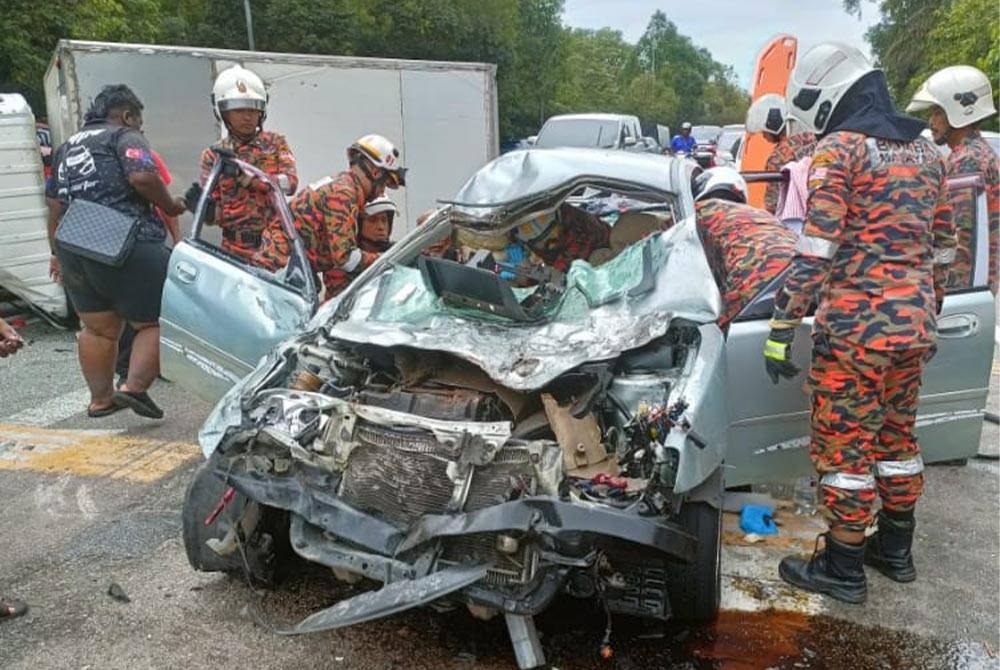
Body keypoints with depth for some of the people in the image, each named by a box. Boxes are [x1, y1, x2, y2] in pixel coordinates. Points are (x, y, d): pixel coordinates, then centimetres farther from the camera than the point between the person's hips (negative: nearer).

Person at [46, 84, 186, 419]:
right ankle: (134, 387, -11)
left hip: (73, 251, 8)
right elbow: (142, 177, -19)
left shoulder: (67, 147, 24)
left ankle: (100, 399, 26)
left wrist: (58, 253, 32)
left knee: (97, 329, 18)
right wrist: (170, 205, -4)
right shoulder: (126, 137, 1)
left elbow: (55, 205, 26)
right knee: (156, 321, 0)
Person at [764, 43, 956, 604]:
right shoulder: (926, 150, 14)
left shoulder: (840, 149, -9)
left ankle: (843, 569, 13)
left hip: (856, 324, -8)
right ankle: (895, 550, 33)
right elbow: (943, 247, 18)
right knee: (897, 436, 19)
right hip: (913, 322, 8)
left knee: (845, 445, 2)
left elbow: (815, 250, -17)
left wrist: (782, 328, -15)